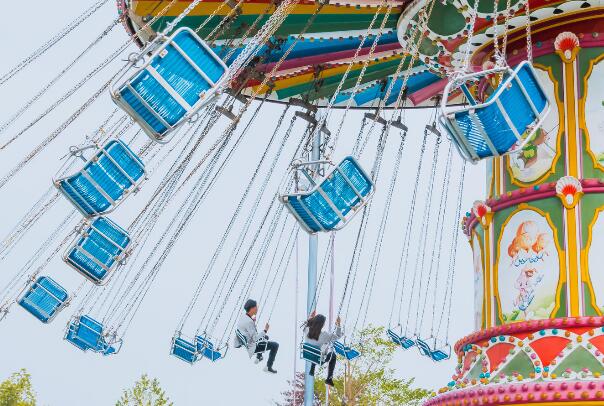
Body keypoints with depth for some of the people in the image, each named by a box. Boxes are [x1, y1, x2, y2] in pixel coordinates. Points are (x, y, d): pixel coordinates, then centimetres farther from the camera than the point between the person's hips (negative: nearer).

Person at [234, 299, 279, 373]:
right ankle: (268, 367, 3)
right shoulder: (249, 322, -33)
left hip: (245, 343, 9)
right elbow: (255, 338, -28)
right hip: (251, 348, -9)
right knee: (275, 345, -3)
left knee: (266, 337, 31)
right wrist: (265, 330, -18)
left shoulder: (243, 317, -4)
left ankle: (258, 357, 41)